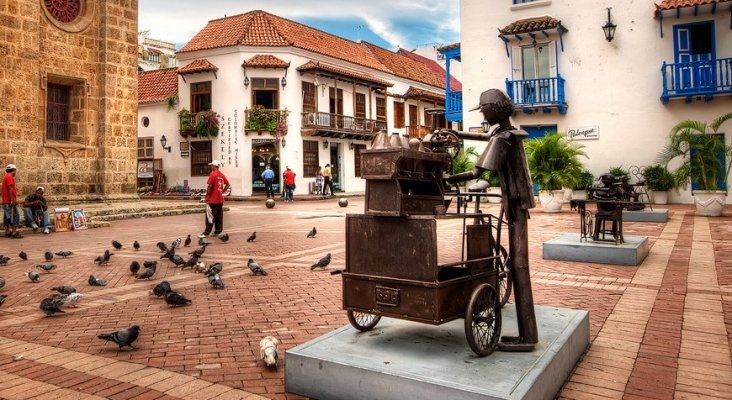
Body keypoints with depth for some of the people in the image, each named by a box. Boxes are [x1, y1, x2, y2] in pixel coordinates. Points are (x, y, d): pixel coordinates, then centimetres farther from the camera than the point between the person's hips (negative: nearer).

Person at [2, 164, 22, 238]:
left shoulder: (6, 177, 19)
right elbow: (10, 189, -19)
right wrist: (13, 200, -22)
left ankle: (7, 231, 16)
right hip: (10, 201, -10)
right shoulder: (10, 177, -11)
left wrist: (15, 189, 23)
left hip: (6, 201, 10)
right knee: (15, 216, -11)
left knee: (7, 217, 12)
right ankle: (14, 232, -14)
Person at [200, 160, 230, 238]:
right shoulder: (221, 175, 9)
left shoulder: (213, 174, -13)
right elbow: (227, 184, 17)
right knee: (219, 217, 11)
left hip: (212, 200, -7)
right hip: (220, 199, 7)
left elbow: (209, 186, -17)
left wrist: (206, 196, -8)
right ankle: (218, 231, 16)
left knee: (210, 217, -3)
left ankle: (206, 233, 0)